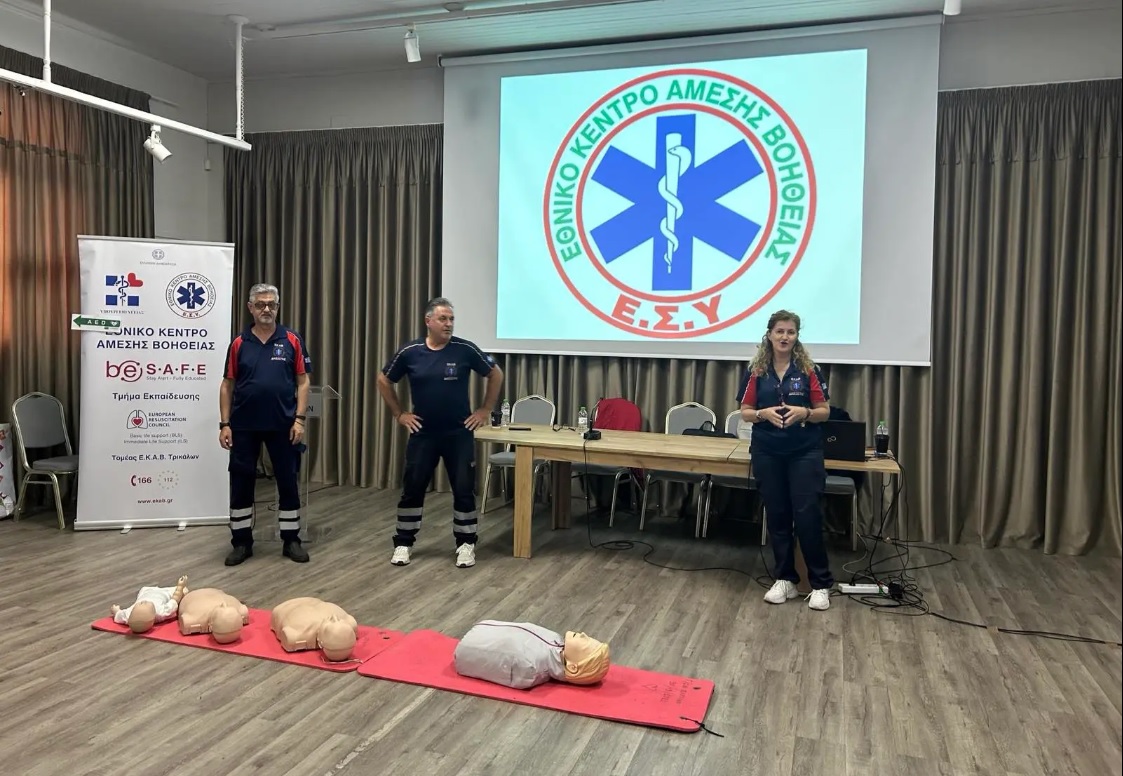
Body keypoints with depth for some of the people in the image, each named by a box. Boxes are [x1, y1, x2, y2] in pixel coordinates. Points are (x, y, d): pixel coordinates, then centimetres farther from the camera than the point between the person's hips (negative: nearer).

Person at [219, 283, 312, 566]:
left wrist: (299, 419, -9)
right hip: (244, 426, 1)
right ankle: (242, 542, 19)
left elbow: (302, 382, 0)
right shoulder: (239, 344, 3)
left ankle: (291, 540, 18)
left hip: (282, 425, -1)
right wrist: (224, 424, -1)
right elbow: (227, 386, 5)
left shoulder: (292, 341, 1)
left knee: (288, 482, 5)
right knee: (240, 484, 6)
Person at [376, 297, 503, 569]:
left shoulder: (465, 350, -8)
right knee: (412, 489, 5)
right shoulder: (409, 352, -5)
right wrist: (399, 413, 6)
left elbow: (496, 374, 4)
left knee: (464, 490, 1)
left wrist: (485, 410, 2)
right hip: (422, 433, 1)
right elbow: (384, 381, 9)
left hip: (459, 433, -1)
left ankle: (466, 545, 15)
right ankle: (403, 544, 19)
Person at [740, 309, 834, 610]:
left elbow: (824, 411, 1)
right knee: (777, 516, 8)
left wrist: (804, 412, -19)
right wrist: (765, 413, -16)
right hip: (767, 453, 2)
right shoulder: (757, 371, 2)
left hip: (805, 452, -2)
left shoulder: (808, 369, -2)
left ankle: (821, 584, 8)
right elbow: (745, 413, 4)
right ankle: (785, 580, 20)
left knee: (807, 516, -4)